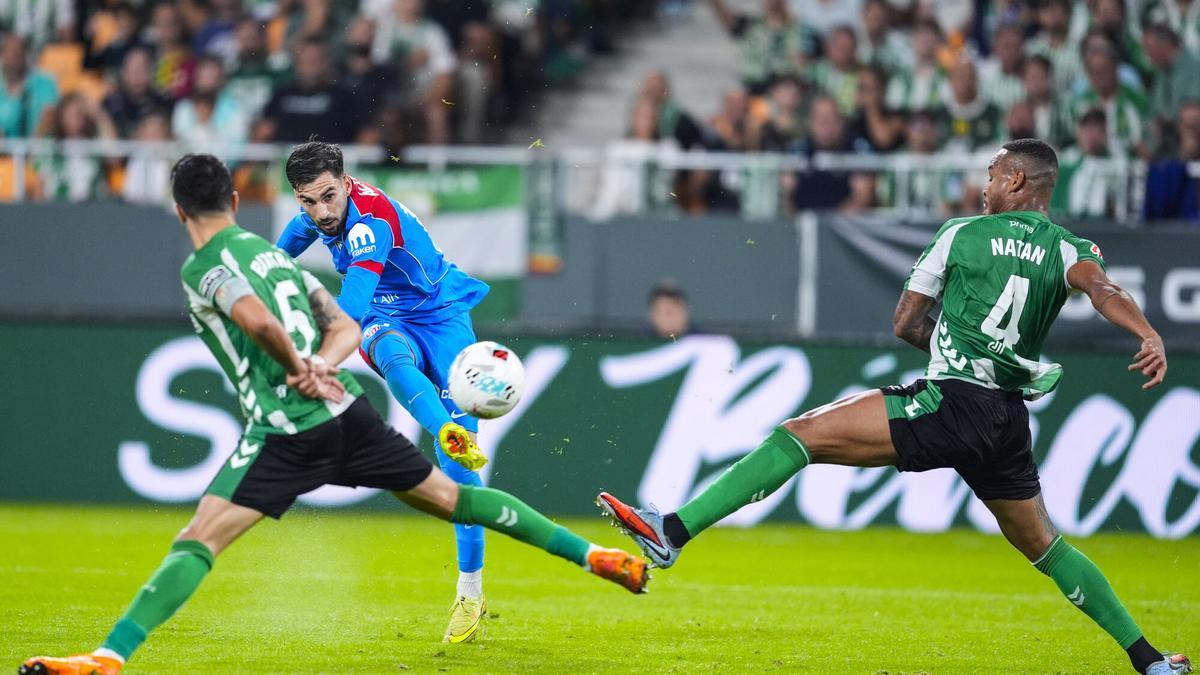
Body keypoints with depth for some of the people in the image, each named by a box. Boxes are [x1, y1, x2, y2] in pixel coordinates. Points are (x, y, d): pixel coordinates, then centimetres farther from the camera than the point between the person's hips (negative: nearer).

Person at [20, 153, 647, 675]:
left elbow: (261, 324, -24)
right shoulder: (272, 250, 19)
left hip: (287, 432, -7)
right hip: (349, 413, 7)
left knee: (197, 541, -12)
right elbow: (346, 327, 16)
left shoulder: (203, 269, -5)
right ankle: (590, 554, 24)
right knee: (452, 498, 19)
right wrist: (317, 366, -1)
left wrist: (297, 367, -9)